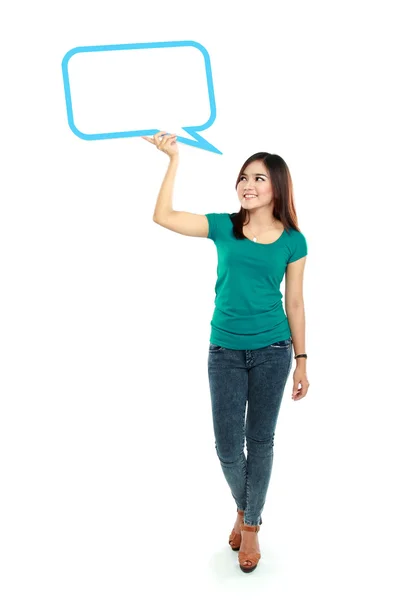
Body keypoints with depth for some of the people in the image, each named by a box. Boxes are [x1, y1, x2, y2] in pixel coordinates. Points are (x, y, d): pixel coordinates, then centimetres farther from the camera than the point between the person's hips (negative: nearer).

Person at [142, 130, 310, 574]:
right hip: (225, 351, 1)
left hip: (272, 351, -1)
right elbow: (163, 217, -7)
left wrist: (301, 361, 4)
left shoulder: (292, 241, 0)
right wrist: (174, 159, -9)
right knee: (227, 446, 5)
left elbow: (294, 304, 4)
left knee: (260, 441, 9)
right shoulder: (223, 227, 1)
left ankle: (251, 526, 27)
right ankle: (243, 508, 35)